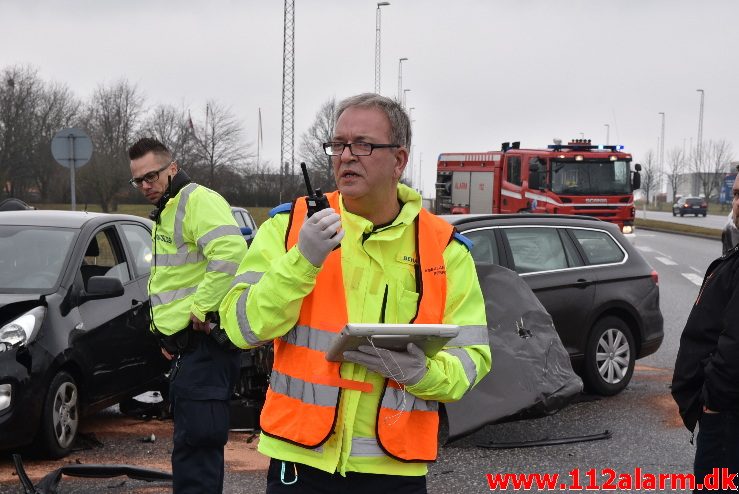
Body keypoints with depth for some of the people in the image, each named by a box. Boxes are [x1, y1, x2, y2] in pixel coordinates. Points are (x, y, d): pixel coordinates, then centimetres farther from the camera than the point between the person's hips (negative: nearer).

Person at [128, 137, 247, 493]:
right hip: (184, 345, 11)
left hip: (203, 343, -11)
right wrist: (164, 331, 20)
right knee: (193, 444, 16)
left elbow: (231, 253, -28)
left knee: (194, 446, -12)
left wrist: (201, 307, -24)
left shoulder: (197, 200, -12)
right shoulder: (164, 215, 22)